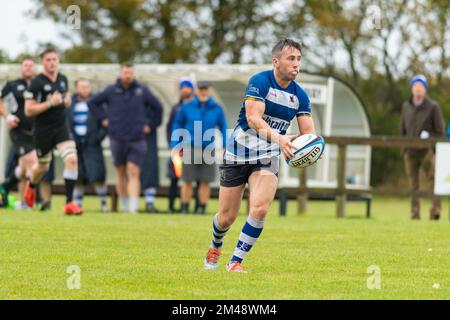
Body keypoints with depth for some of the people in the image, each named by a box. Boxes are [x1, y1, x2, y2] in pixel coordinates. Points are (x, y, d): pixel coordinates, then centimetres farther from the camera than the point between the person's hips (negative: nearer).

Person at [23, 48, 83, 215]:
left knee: (72, 159, -18)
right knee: (43, 167, 12)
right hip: (43, 131, -4)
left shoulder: (63, 79, 6)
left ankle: (69, 202, -15)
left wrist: (67, 101, 2)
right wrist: (50, 103, -24)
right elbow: (28, 110, -16)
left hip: (61, 128, 4)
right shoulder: (36, 83, -13)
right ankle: (31, 185, 50)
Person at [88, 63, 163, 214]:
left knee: (134, 173, -9)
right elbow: (92, 102, 13)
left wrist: (149, 124, 8)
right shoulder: (111, 91, 3)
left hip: (137, 139, -1)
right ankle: (124, 205, 22)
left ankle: (133, 207, -16)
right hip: (117, 138, 1)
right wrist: (103, 118, 6)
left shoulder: (142, 90, 3)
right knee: (120, 173, 10)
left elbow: (157, 107, 14)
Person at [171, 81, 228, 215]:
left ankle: (202, 209, 9)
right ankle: (184, 208, 8)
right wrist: (175, 146, 2)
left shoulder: (217, 109, 4)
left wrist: (223, 147, -2)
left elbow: (223, 128, 8)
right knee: (187, 181, 0)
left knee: (205, 182, 2)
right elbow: (177, 125, 7)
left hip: (207, 150, 1)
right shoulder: (186, 107, 2)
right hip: (189, 149, -1)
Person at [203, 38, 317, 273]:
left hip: (267, 157, 3)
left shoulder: (300, 95, 0)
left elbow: (308, 132, -1)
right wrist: (278, 138, -44)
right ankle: (215, 248, 39)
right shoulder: (259, 82, -17)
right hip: (238, 154, -3)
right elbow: (253, 118, -29)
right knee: (226, 216, 6)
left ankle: (236, 261, -7)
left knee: (260, 209, -21)